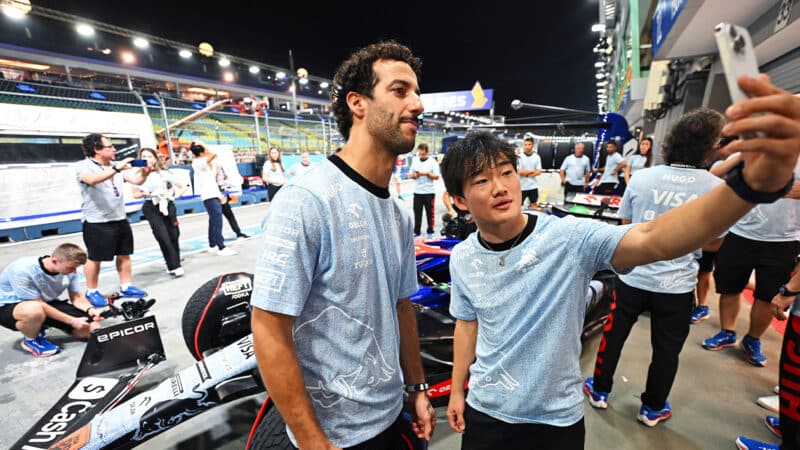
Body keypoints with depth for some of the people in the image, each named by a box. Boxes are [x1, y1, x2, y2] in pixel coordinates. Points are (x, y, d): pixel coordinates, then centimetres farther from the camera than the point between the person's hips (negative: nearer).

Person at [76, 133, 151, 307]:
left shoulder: (117, 166, 9)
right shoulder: (83, 166, -9)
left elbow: (136, 180, 4)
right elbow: (92, 179, -30)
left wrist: (144, 173, -17)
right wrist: (116, 169, -38)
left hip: (120, 219, 6)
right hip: (97, 223, -6)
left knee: (124, 254, 12)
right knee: (95, 258, 5)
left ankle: (126, 286, 25)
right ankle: (91, 292, 19)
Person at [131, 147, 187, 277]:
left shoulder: (163, 173, 1)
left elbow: (183, 187, 4)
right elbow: (135, 194, 12)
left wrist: (174, 196, -10)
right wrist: (144, 193, -9)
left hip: (167, 206, 1)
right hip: (151, 209, 0)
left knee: (174, 237, 3)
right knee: (163, 238, -11)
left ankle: (173, 265, 20)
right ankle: (174, 266, -6)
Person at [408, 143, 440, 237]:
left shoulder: (432, 161, -2)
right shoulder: (415, 161, 9)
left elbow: (436, 176, -6)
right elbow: (409, 174, 11)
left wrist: (427, 174, -18)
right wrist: (414, 175, -9)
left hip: (429, 192, -3)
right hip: (417, 192, 3)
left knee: (430, 212, 3)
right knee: (417, 212, 6)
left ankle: (430, 231, 14)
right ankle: (416, 231, 15)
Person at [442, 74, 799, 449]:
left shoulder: (569, 238, -23)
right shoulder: (461, 259, -11)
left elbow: (652, 241, -38)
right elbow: (467, 322, 1)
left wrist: (754, 181, -54)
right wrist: (456, 390, 9)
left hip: (556, 419, -2)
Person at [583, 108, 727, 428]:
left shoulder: (641, 177, -7)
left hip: (632, 277, 1)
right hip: (677, 286, 0)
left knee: (613, 335, 17)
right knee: (666, 350, 18)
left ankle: (599, 391, 35)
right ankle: (652, 408, 37)